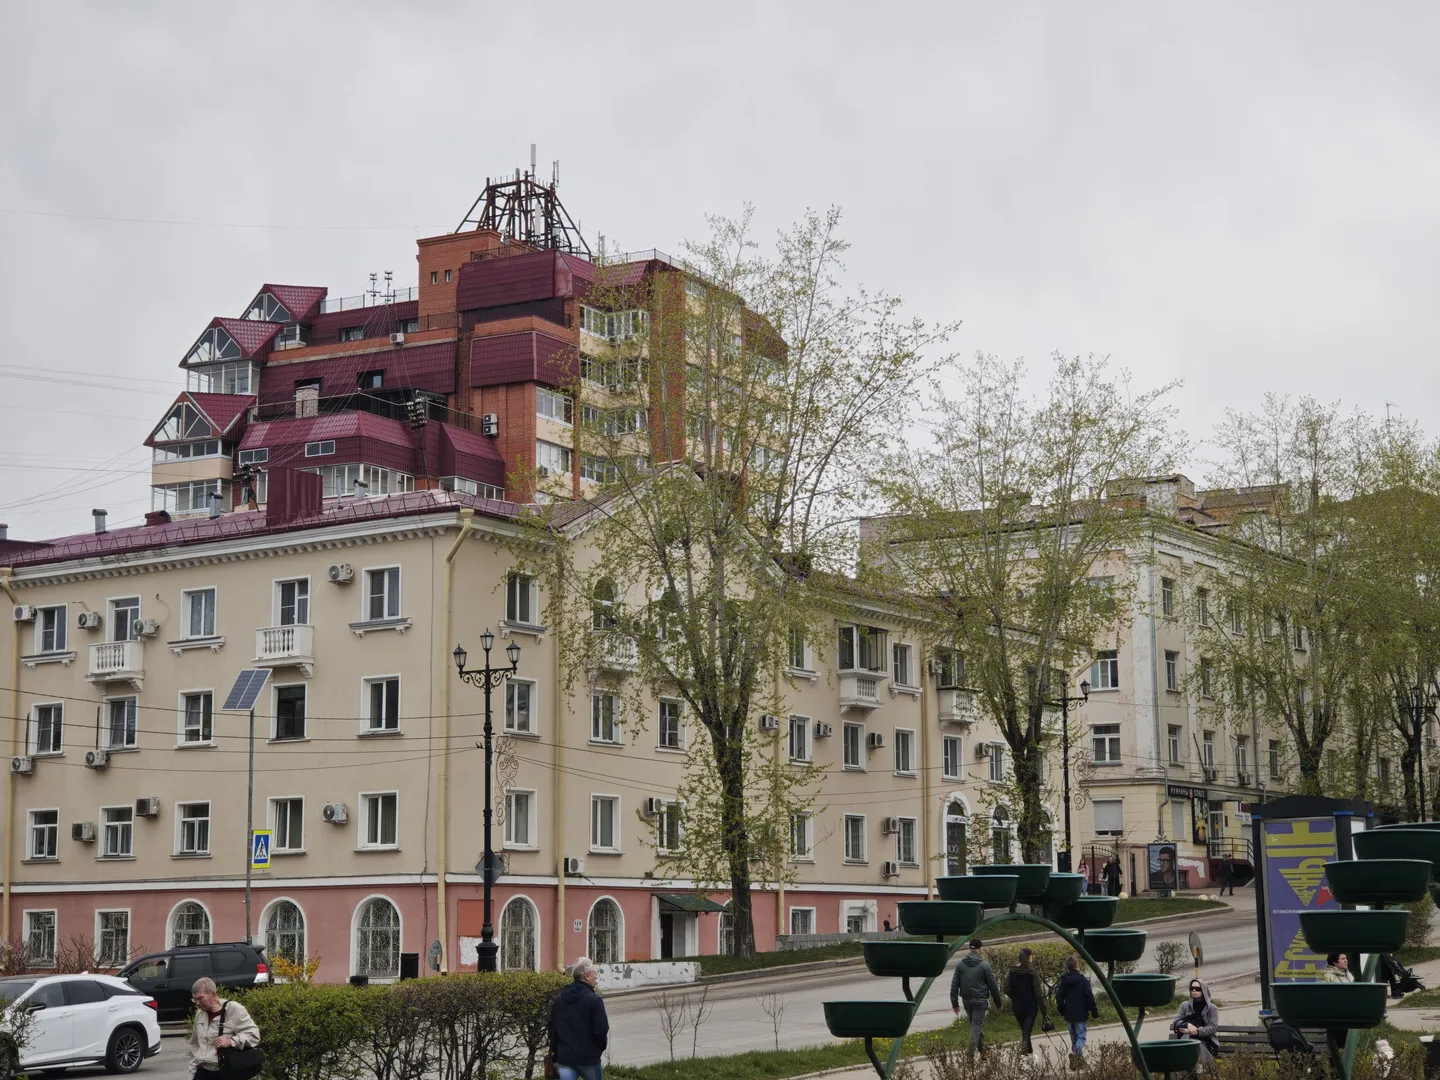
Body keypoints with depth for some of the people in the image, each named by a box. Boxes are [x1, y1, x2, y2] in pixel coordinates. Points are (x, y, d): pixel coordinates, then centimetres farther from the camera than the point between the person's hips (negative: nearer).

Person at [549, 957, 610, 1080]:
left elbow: (552, 1028, 13)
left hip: (565, 1057, 4)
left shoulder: (559, 999, 7)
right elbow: (601, 1030, -14)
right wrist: (601, 1047, 7)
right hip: (588, 1058, -4)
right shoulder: (594, 1000, -12)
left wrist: (555, 1053, 22)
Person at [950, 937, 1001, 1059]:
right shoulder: (984, 966, -10)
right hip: (980, 1000, -4)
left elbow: (954, 985, 1)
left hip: (966, 1000, 4)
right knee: (977, 1024, -2)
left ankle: (981, 1046, 30)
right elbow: (993, 986, -5)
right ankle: (971, 1050, -14)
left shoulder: (960, 964, 0)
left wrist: (954, 1003, 6)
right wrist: (998, 1003, 6)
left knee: (975, 1022, 21)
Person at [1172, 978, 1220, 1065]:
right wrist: (1187, 1025, -13)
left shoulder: (1212, 1008, 12)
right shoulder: (1185, 1006, 19)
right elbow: (1176, 1022, 10)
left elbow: (1212, 1027, -1)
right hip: (1187, 1037, 1)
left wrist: (1197, 1031, -18)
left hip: (1203, 1039, -1)